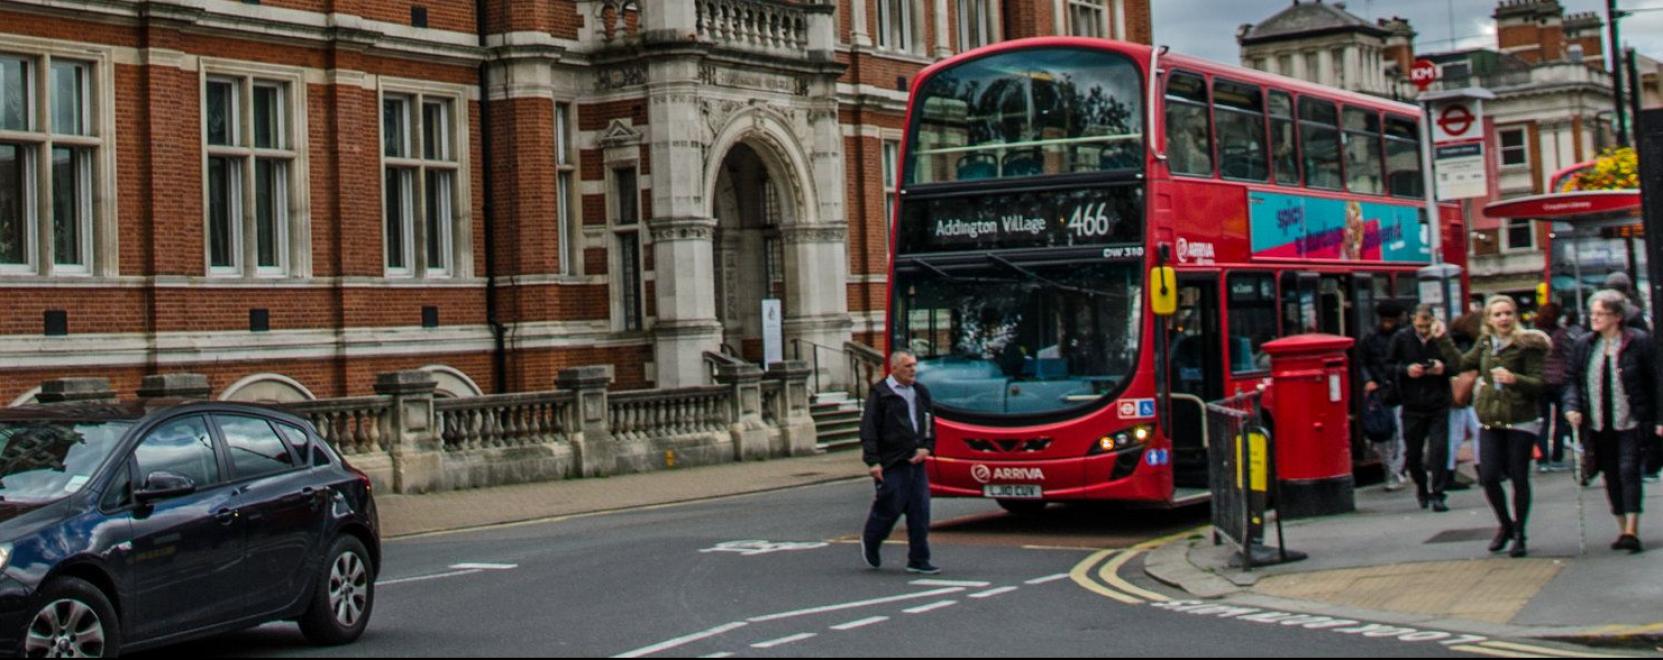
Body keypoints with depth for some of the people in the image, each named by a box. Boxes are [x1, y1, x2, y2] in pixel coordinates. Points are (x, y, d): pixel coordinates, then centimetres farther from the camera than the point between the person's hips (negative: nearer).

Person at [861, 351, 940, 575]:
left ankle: (918, 561, 7)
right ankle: (870, 543, 27)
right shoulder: (880, 394, -6)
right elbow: (868, 429, -9)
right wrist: (872, 461, -15)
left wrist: (927, 447, 3)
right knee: (890, 508, -1)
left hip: (915, 461, 6)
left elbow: (929, 424, 21)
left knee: (920, 510, 1)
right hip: (891, 464, -6)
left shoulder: (920, 392, 13)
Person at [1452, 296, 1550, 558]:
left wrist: (1514, 379, -28)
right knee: (1488, 477, -2)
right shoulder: (1485, 343, 9)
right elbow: (1462, 364, 22)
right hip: (1490, 421, 4)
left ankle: (1519, 535, 14)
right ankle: (1506, 525, 22)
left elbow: (1538, 384, -11)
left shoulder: (1527, 344, -7)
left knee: (1519, 479, 0)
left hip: (1520, 421, -4)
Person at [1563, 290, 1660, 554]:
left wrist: (1656, 420, -9)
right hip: (1599, 424, 5)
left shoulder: (1639, 342, -6)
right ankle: (1623, 529, 19)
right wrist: (1572, 406, -8)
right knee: (1611, 475, 9)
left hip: (1630, 422, -5)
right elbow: (1574, 381, 10)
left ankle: (1632, 531, -16)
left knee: (1629, 470, -12)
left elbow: (1654, 381, -4)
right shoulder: (1584, 345, 6)